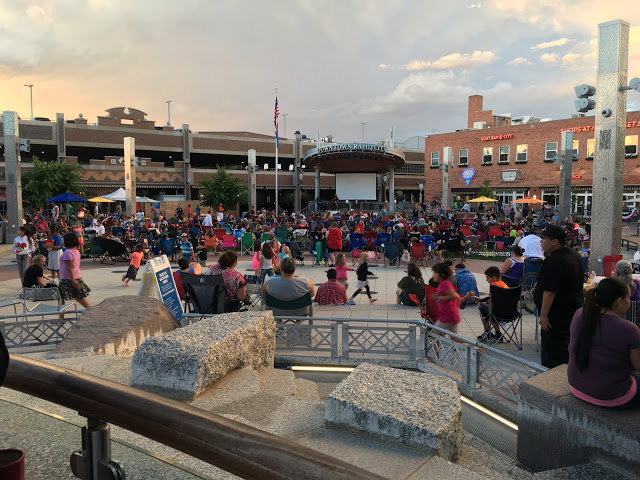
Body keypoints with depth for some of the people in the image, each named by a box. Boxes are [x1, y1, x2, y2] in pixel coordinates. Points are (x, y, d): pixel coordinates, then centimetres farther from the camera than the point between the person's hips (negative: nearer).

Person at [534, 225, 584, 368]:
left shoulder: (553, 261, -23)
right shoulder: (575, 255, 9)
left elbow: (549, 291, -25)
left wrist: (543, 315, -20)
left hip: (557, 314, -10)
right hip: (573, 308, 10)